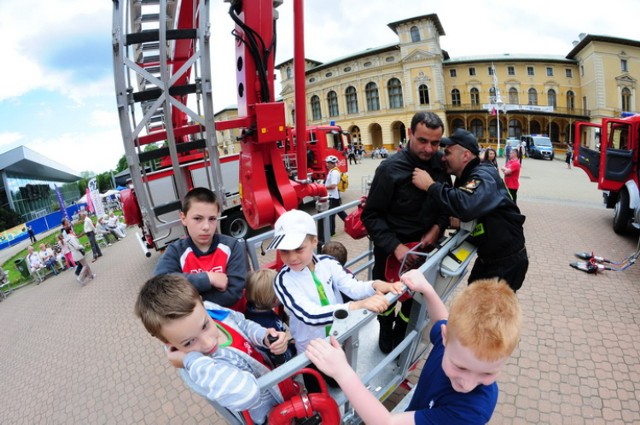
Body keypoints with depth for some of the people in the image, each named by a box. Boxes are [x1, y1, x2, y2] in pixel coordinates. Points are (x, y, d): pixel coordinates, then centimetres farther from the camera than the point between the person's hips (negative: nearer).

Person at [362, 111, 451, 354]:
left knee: (415, 299, 20)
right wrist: (395, 246, -27)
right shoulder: (390, 169, -21)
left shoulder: (441, 162, -8)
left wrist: (438, 227, -12)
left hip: (425, 245, 4)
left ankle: (400, 337, 48)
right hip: (393, 249, -3)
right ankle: (385, 337, 49)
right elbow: (371, 215, -19)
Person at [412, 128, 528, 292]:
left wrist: (430, 186, -36)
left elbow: (466, 206, -45)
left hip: (507, 261, -9)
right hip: (486, 258, 9)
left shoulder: (484, 176, -26)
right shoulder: (465, 179, 4)